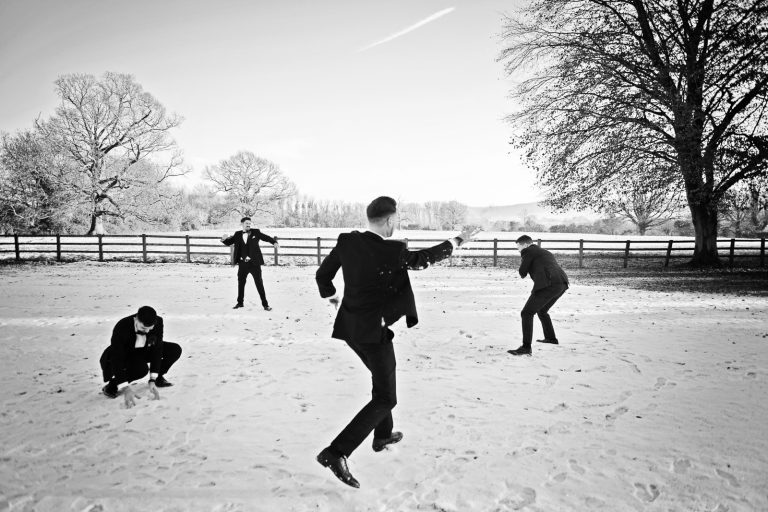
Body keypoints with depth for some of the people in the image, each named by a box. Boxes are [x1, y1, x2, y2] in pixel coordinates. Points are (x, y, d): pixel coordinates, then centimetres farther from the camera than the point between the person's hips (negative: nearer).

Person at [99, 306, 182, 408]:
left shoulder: (158, 322, -25)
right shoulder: (121, 328, -36)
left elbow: (157, 349, -21)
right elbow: (117, 359, -36)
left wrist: (152, 380, -25)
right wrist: (125, 388, -42)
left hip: (143, 351, 5)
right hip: (123, 356, -5)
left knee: (175, 350, -13)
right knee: (141, 369, -37)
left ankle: (158, 377, 11)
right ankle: (111, 386, -10)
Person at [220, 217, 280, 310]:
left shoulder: (255, 232, 1)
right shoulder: (238, 234, 7)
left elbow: (266, 237, 3)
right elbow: (229, 242, 11)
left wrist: (274, 242, -15)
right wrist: (224, 239, -11)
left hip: (254, 263, -3)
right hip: (242, 263, 3)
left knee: (259, 284, 0)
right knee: (241, 283, 13)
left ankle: (265, 304, 6)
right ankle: (240, 302, 30)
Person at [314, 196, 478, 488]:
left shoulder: (346, 242, -3)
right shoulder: (392, 252, -20)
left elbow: (322, 274, 7)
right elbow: (425, 258, -3)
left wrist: (330, 295, 28)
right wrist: (457, 241, 12)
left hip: (349, 327, 8)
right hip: (374, 332, -8)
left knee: (383, 378, 29)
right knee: (385, 398, 1)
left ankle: (383, 435, 44)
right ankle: (336, 452, -8)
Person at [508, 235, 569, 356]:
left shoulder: (528, 251, 5)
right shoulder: (545, 252, 31)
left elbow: (522, 273, 6)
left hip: (549, 285, -9)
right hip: (562, 284, 9)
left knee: (527, 313, -5)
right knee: (541, 310, 31)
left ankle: (526, 347, -10)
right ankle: (551, 338, 44)